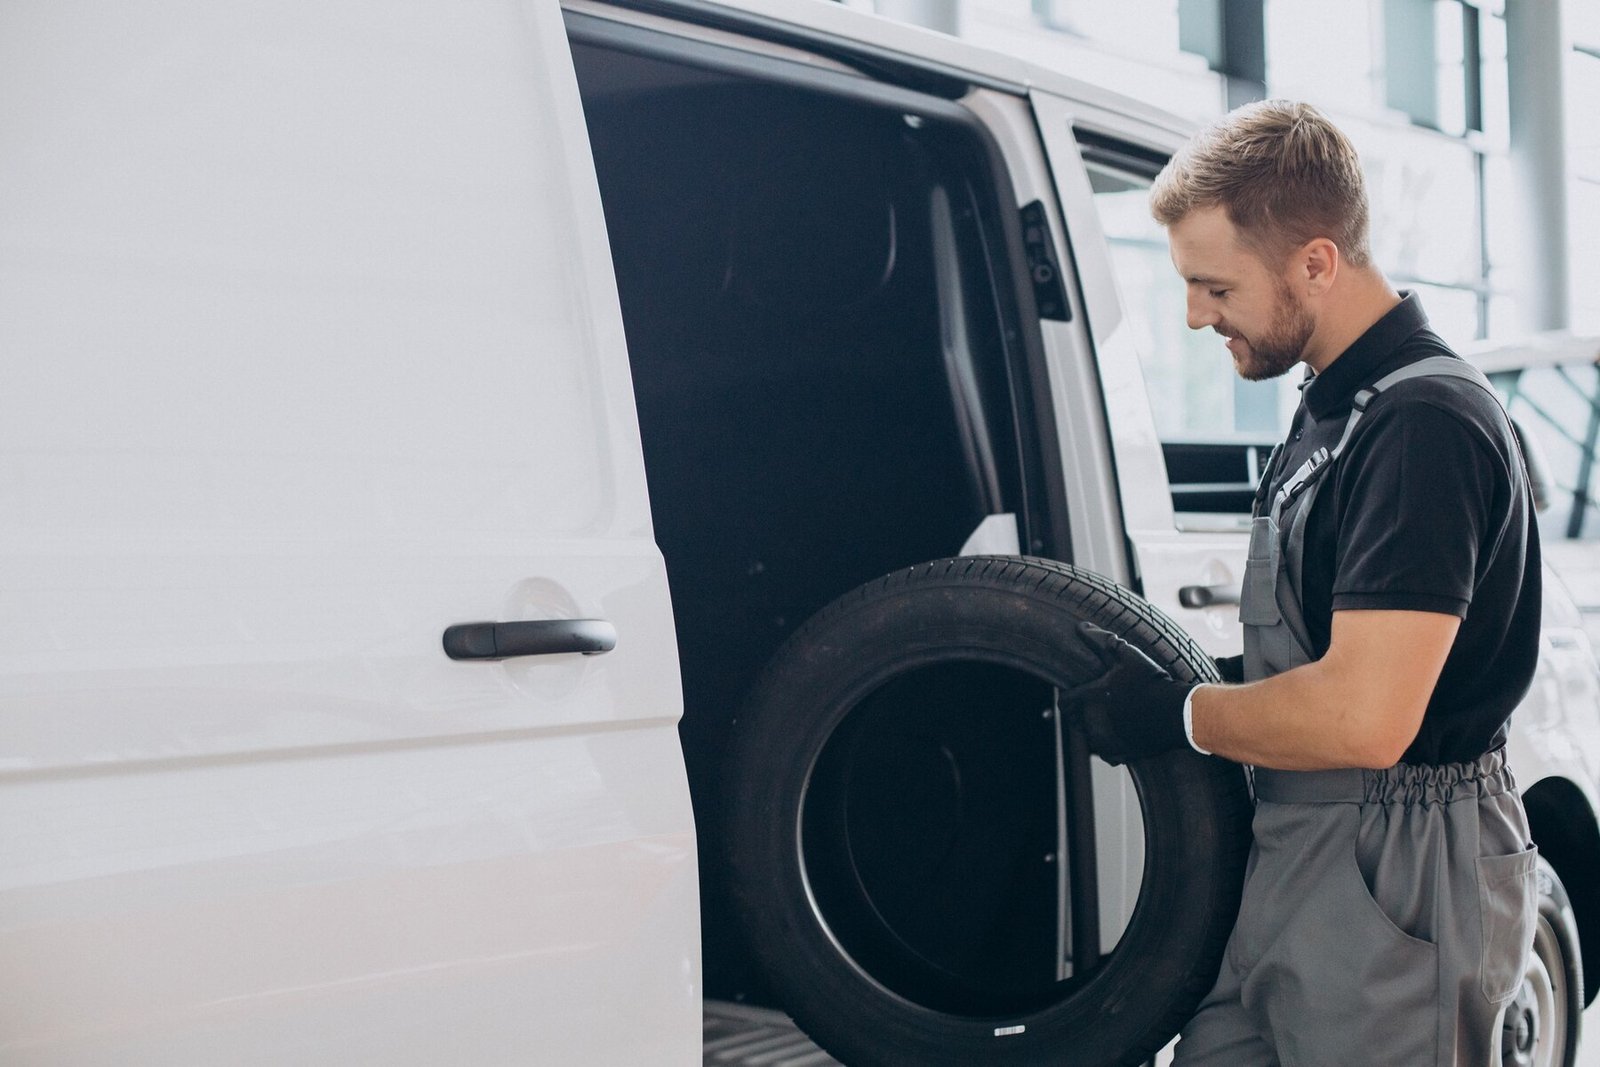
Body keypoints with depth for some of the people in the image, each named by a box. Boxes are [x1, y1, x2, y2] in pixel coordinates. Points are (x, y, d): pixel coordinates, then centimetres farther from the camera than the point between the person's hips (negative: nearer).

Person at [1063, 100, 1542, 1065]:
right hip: (1293, 867, 10)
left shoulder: (1425, 423, -20)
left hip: (1397, 884, -10)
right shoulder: (1334, 408, 14)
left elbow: (1362, 720, -27)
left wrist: (1177, 713, -13)